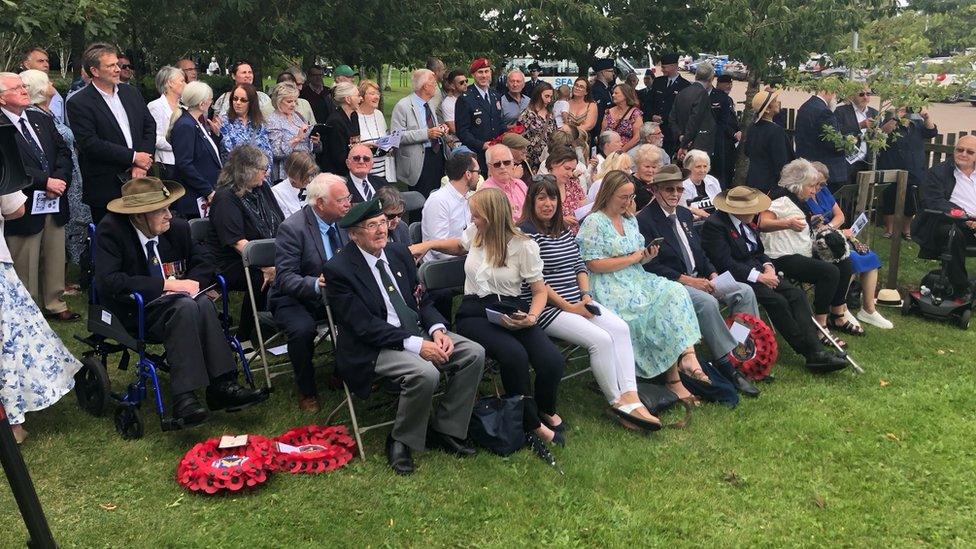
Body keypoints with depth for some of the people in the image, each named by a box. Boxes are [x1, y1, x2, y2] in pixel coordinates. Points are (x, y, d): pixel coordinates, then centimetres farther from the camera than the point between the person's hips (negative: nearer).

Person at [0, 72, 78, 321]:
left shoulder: (43, 120, 12)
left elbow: (63, 152, 9)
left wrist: (60, 180, -8)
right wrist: (46, 182, -20)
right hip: (24, 209, -6)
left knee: (55, 260, 15)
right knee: (26, 266, 6)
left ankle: (55, 304, 28)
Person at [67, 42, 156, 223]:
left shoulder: (131, 93, 10)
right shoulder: (78, 103, -8)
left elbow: (150, 127, 8)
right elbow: (90, 144, -16)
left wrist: (141, 164, -6)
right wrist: (133, 157, -16)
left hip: (138, 182, 5)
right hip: (105, 190, -5)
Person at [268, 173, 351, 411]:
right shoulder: (291, 228, -19)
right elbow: (285, 278, -23)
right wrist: (316, 285, -42)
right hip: (295, 299, -5)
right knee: (302, 329, -34)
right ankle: (307, 391, -9)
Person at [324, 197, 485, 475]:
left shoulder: (398, 253, 9)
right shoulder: (338, 269, -12)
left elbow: (422, 299, 13)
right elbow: (364, 326, -18)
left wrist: (437, 329, -8)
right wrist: (416, 345, -24)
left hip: (418, 331, 7)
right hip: (374, 346, -7)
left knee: (474, 353, -10)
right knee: (425, 373, -32)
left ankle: (444, 429, 4)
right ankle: (401, 441, -6)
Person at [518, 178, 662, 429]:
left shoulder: (564, 231, 17)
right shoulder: (526, 233, -10)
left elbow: (579, 265, 19)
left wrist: (586, 295, 0)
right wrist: (567, 306, -14)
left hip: (577, 302, 8)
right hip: (547, 309, -8)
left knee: (621, 328, -15)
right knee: (601, 339, -23)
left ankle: (630, 398, -21)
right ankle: (617, 403, -8)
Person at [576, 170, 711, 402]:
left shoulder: (630, 220, 20)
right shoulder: (593, 222, -5)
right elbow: (593, 264, -13)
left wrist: (646, 256, 1)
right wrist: (632, 258, -10)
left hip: (637, 279, 7)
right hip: (611, 289, -7)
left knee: (675, 292, -21)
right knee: (660, 309, -25)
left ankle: (687, 355, -31)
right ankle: (673, 378, -17)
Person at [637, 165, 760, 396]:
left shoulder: (685, 214, 18)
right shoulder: (644, 221, -9)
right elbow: (651, 267, -16)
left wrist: (712, 274, 0)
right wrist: (687, 280, -19)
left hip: (698, 279, 9)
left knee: (745, 292, -9)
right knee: (707, 302, -34)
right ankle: (729, 365, -26)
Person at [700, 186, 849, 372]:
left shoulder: (747, 221, 11)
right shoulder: (714, 224, -15)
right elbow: (725, 263, -21)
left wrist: (768, 266, -2)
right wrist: (758, 276, -20)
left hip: (758, 270, 8)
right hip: (736, 278, -8)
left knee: (797, 294, -13)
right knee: (776, 300, -26)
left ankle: (817, 351, -21)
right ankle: (811, 353, -16)